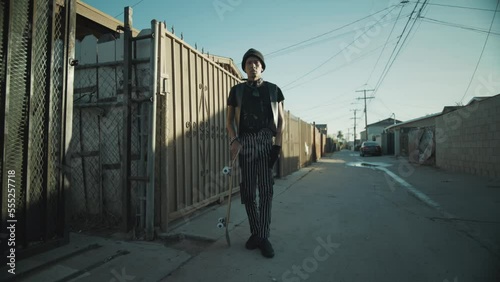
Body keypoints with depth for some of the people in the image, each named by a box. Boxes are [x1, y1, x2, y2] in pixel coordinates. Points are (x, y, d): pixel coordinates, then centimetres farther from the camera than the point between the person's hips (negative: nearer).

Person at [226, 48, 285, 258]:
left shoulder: (273, 90, 10)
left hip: (267, 142, 0)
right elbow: (230, 119, 8)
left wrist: (278, 145, -5)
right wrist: (234, 140, -10)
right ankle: (255, 233, 20)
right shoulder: (237, 90, 10)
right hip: (245, 142, 1)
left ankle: (263, 236, 5)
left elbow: (280, 120, 7)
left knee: (266, 190, -4)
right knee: (248, 191, 4)